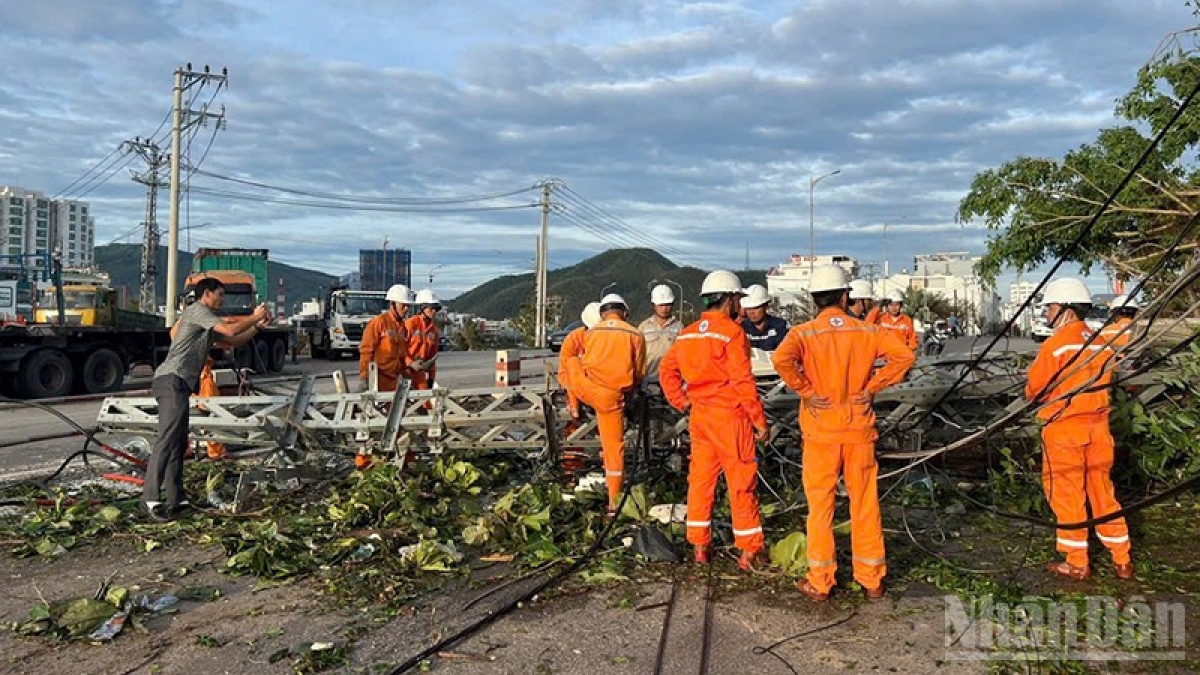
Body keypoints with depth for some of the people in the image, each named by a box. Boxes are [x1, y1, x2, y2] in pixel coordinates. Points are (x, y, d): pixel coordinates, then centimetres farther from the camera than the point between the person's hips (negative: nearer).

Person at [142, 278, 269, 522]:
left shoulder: (207, 319, 27)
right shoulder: (198, 310, -1)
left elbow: (234, 341, 29)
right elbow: (231, 330, -11)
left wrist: (257, 325, 18)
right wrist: (254, 317, 3)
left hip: (179, 384, 11)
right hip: (172, 380, -11)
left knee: (179, 443, 10)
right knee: (167, 439, -18)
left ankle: (175, 498, 13)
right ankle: (150, 499, -23)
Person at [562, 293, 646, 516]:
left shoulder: (591, 332, 9)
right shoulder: (635, 335, 4)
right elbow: (639, 373, 9)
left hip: (585, 387, 1)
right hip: (612, 396, -1)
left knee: (571, 361, 32)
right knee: (614, 448, 9)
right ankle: (613, 503, 13)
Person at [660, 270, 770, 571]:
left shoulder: (688, 333, 9)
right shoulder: (732, 332, -13)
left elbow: (666, 370, 11)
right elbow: (742, 381, -17)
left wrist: (681, 401, 13)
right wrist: (759, 420, -11)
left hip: (699, 415, 7)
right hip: (730, 415, -7)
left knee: (700, 479, 13)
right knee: (742, 482, 2)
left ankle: (700, 546, 21)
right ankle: (749, 552, 9)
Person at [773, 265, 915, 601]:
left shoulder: (804, 333, -7)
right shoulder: (866, 331, 0)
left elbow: (782, 359, -27)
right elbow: (904, 355, -9)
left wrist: (806, 391, -14)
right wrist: (873, 386, -4)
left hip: (821, 432, -2)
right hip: (859, 430, 2)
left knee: (820, 505, 8)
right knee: (865, 503, 13)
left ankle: (820, 582, 15)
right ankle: (872, 579, 22)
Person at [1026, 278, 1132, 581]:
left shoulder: (1056, 343, -15)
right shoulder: (1101, 342, 6)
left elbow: (1034, 388, -10)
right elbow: (1103, 382, 14)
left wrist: (1033, 395, 10)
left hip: (1064, 428, -6)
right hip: (1098, 425, 6)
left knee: (1067, 494, 4)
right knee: (1102, 491, 15)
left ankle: (1077, 564, 12)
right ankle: (1122, 561, 22)